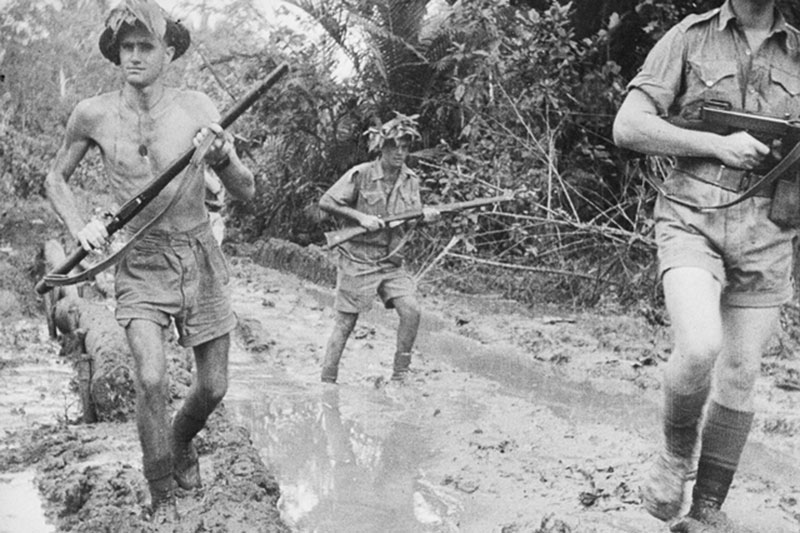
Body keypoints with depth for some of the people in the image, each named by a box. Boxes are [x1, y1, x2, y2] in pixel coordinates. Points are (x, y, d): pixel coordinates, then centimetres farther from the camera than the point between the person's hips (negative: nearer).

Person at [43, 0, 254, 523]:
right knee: (151, 379, -19)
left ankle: (182, 440, 43)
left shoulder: (197, 108, -7)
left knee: (214, 387, 8)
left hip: (200, 258, 1)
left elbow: (247, 191, -5)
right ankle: (161, 494, 4)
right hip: (140, 264, -1)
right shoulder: (92, 115, -6)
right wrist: (79, 226, -6)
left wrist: (221, 154, -25)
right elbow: (55, 178, 11)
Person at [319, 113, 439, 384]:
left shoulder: (411, 180, 5)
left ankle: (399, 376, 3)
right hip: (357, 262, -4)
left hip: (391, 263, 4)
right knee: (345, 324, 0)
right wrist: (360, 217, -20)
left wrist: (425, 215, -11)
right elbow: (325, 202, -10)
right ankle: (327, 383, 14)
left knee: (411, 311, -13)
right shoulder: (361, 175, -10)